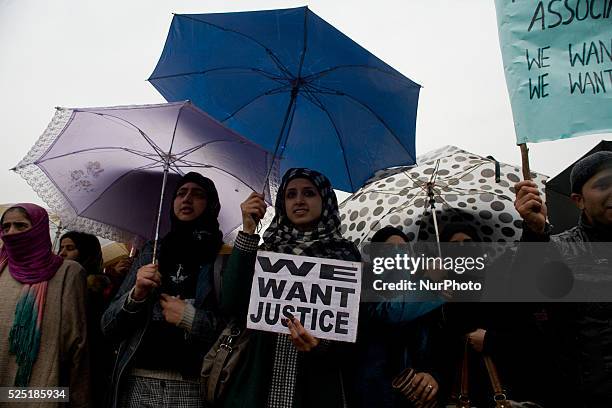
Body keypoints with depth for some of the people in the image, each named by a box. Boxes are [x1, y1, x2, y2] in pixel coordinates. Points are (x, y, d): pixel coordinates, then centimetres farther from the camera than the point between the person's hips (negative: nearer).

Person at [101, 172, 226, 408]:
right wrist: (136, 295, -9)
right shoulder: (150, 253, 9)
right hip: (137, 384, 3)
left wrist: (191, 318, -14)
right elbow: (109, 327, 8)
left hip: (192, 387, -3)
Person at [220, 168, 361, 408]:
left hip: (319, 382, -1)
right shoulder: (266, 251, 3)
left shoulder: (346, 253, 0)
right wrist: (248, 232, -12)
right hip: (262, 378, 2)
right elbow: (231, 304, -9)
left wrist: (324, 344, -23)